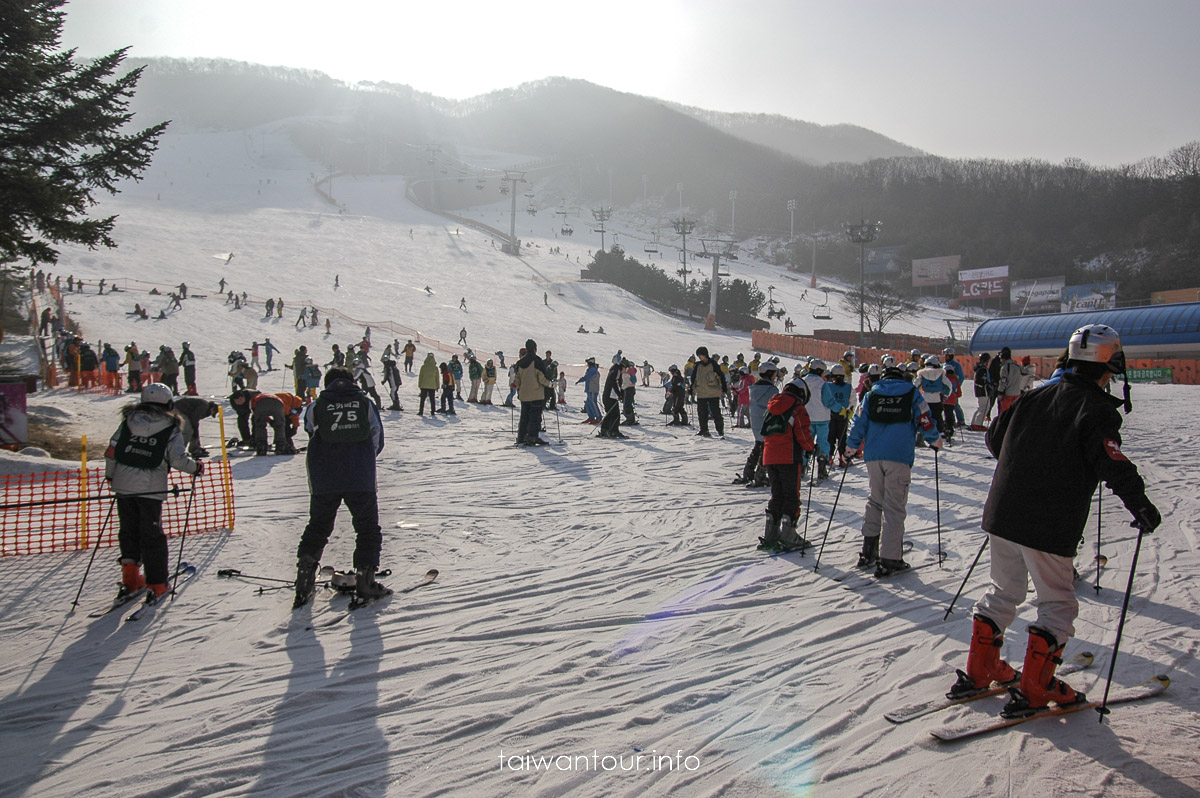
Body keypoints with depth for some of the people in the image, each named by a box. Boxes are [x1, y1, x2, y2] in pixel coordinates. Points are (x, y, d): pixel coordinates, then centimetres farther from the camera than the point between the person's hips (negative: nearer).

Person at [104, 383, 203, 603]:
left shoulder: (128, 422, 8)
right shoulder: (171, 430, -3)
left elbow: (111, 452, 8)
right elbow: (178, 459, -11)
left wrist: (110, 476, 22)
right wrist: (196, 467, 8)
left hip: (124, 486, 3)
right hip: (150, 488, -3)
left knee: (128, 531, 18)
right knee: (152, 536, 5)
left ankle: (130, 579, 18)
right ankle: (155, 585, 6)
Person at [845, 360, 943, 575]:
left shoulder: (872, 393, 13)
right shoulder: (911, 392, 8)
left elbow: (859, 422, 8)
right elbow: (925, 421, 4)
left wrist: (852, 446, 20)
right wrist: (935, 441, 21)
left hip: (873, 455, 3)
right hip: (899, 455, -3)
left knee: (875, 500, 18)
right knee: (894, 506, -2)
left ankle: (868, 551, 17)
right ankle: (888, 560, -4)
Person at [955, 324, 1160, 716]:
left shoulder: (1036, 396, 9)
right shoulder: (1097, 408, -10)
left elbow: (995, 437, 17)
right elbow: (1113, 464, -22)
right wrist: (1141, 505, -10)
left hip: (1004, 513, 6)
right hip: (1049, 526, -6)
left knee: (1003, 592, 20)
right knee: (1057, 605, 9)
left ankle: (979, 671, 25)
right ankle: (1034, 690, 9)